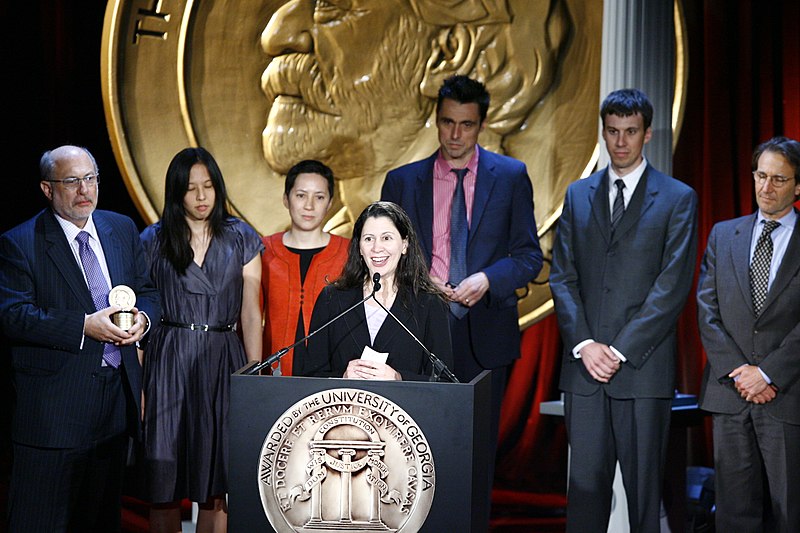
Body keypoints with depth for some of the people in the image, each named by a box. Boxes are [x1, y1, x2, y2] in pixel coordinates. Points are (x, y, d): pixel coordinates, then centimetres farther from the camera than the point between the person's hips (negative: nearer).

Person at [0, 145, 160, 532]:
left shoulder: (122, 229, 11)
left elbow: (147, 291, 17)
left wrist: (142, 317, -7)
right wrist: (84, 326, -23)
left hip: (118, 397, 6)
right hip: (53, 404, -5)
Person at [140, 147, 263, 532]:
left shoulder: (240, 239, 7)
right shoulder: (154, 240, 7)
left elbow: (250, 313, 5)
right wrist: (136, 382, -3)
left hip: (222, 362, 0)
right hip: (169, 360, 0)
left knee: (214, 487, 3)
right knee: (164, 484, 0)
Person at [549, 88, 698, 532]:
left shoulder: (678, 198, 3)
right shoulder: (578, 195, 14)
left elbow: (673, 285, -5)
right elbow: (562, 277, 9)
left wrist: (621, 350, -11)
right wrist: (584, 344, -6)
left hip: (643, 365, -3)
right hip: (584, 363, 3)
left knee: (644, 484, 3)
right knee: (585, 480, 2)